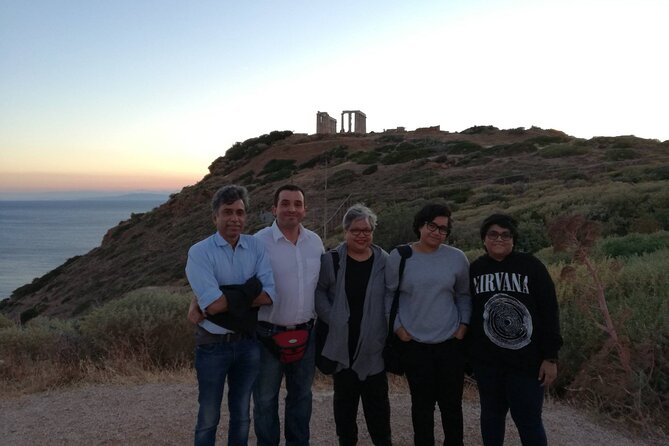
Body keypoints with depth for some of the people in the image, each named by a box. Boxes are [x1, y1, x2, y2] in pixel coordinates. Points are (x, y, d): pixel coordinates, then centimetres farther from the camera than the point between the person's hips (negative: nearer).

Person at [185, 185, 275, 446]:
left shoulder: (256, 247, -2)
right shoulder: (199, 252, -13)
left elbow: (269, 295, -14)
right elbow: (213, 304, -24)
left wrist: (226, 298, -19)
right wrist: (248, 293, -11)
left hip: (249, 343, 3)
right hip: (213, 345, -3)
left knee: (241, 415, 19)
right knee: (209, 417, 13)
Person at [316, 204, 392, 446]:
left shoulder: (385, 261, -1)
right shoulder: (331, 260, -4)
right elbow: (318, 292, 0)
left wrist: (391, 328, -3)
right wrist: (331, 319, -9)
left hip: (373, 345, 0)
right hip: (341, 343, 0)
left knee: (376, 399, 8)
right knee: (345, 398, 14)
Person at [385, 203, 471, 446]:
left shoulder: (457, 258, -1)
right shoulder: (398, 257, -5)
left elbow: (464, 295, 11)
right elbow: (388, 295, 2)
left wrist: (464, 324, 1)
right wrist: (397, 327, -4)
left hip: (451, 343, 1)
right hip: (414, 344, -1)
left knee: (452, 403, 11)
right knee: (422, 403, 10)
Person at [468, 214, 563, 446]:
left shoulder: (531, 266, -6)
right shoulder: (476, 269, 3)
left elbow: (549, 312, -6)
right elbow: (467, 310, 9)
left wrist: (550, 357, -8)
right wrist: (467, 350, 9)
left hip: (526, 359, -3)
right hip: (486, 359, 3)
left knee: (528, 419, 3)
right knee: (491, 413, 16)